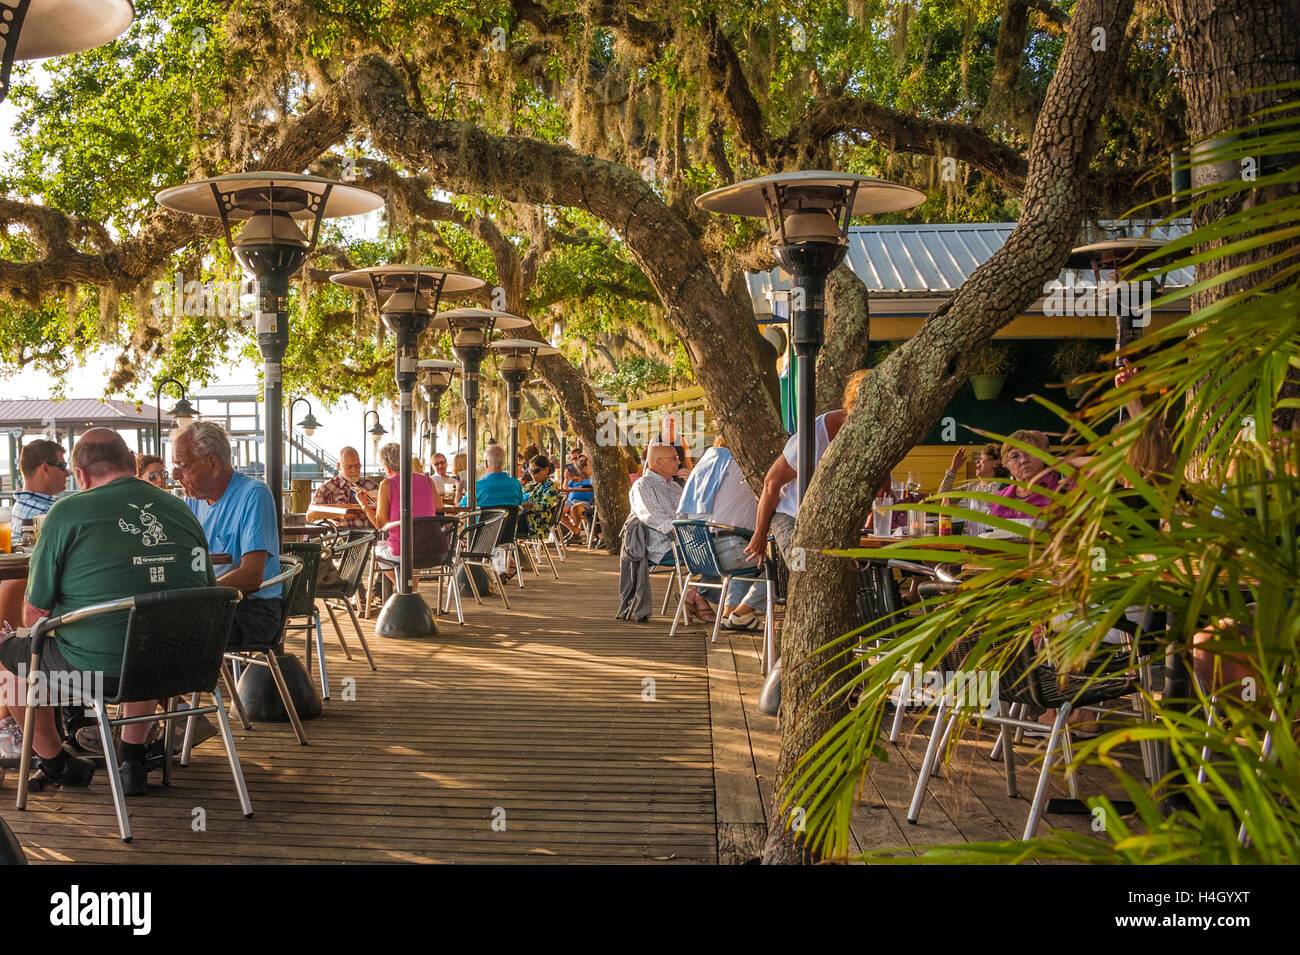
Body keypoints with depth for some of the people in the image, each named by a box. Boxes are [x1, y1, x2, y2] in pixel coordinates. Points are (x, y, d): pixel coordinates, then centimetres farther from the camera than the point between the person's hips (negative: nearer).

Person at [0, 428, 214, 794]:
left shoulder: (67, 513, -7)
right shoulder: (182, 511, 6)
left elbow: (35, 614, -3)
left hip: (92, 668, -4)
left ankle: (56, 762, 39)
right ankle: (133, 759, 34)